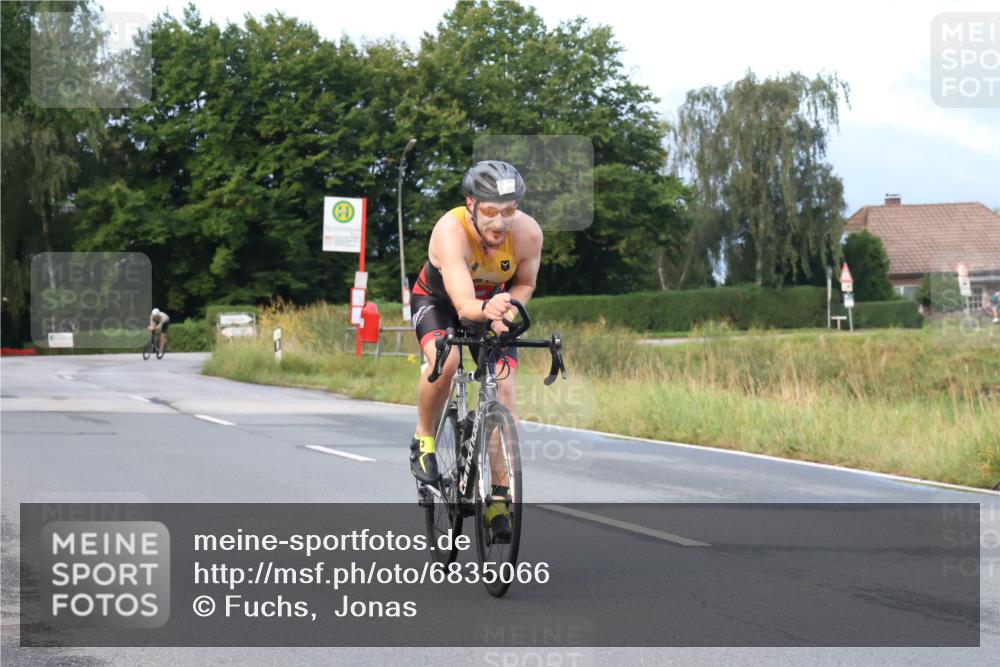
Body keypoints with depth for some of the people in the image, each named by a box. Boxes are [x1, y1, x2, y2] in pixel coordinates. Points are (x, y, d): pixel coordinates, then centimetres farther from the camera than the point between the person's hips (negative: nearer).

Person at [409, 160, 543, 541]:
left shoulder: (528, 233, -28)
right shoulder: (450, 231, -39)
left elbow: (525, 284, -7)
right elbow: (463, 303, -50)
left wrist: (506, 313, -25)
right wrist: (485, 309, -71)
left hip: (494, 304, 3)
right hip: (437, 300, -3)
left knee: (504, 388, -13)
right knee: (444, 359, -33)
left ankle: (499, 496, -5)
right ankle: (424, 441, -6)